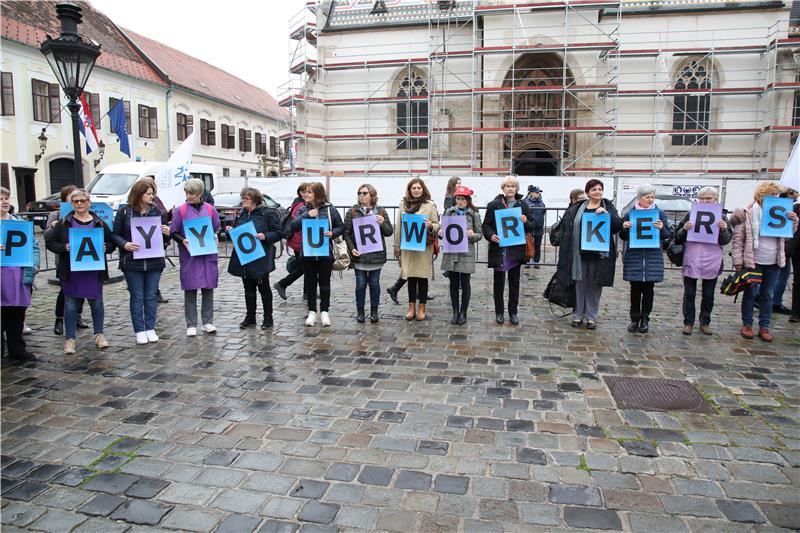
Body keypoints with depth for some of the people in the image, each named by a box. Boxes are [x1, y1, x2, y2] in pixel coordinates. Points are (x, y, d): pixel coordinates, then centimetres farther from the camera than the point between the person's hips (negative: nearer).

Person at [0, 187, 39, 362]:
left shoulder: (19, 221, 14)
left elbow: (34, 244, 14)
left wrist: (34, 264, -1)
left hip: (20, 277, 4)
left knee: (17, 315, 11)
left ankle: (17, 349, 21)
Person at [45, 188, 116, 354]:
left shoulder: (100, 223, 6)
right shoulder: (63, 223, 4)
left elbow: (112, 243, 10)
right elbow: (50, 242, 5)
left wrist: (105, 247, -11)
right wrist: (64, 248, -13)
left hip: (94, 272, 1)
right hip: (71, 272, -1)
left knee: (97, 303, 8)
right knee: (70, 305, 5)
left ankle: (99, 334, 23)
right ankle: (70, 338, 15)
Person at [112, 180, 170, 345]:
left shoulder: (156, 211, 5)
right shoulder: (124, 211, -2)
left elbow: (162, 236, 12)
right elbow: (115, 234, 1)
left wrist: (167, 233, -10)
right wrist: (125, 244, -17)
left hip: (154, 262, 2)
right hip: (132, 262, -2)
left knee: (150, 296, 8)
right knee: (137, 297, 5)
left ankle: (150, 329, 19)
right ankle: (139, 331, 13)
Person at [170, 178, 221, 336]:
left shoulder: (210, 209, 6)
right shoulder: (180, 210, 1)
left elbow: (217, 229, 14)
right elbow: (173, 232, 3)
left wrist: (214, 238, -6)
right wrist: (182, 240, -15)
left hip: (208, 255, 2)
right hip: (189, 256, -2)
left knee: (208, 289, 6)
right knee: (190, 290, 2)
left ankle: (208, 322, 17)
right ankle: (191, 325, 10)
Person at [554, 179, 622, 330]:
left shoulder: (608, 207, 6)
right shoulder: (577, 208, 6)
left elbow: (619, 226, -4)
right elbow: (566, 227, 6)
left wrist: (606, 213, -17)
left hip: (599, 254, 0)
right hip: (579, 252, 0)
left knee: (595, 284, 6)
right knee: (579, 282, 6)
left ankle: (591, 316, 17)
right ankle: (578, 315, 17)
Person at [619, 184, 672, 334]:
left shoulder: (660, 213, 4)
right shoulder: (629, 214, 4)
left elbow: (667, 236, 6)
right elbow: (623, 237, 8)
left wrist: (661, 228, -15)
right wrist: (624, 228, -13)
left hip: (653, 257, 0)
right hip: (634, 256, 0)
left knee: (648, 289, 6)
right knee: (635, 289, 5)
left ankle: (645, 319, 16)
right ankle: (634, 319, 15)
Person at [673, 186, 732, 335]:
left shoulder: (722, 218, 6)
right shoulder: (690, 215, 5)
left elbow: (726, 240, 3)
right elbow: (678, 237, 5)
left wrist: (724, 229, -17)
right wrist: (684, 229, -15)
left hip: (711, 262, 1)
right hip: (691, 260, -1)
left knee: (708, 295, 10)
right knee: (689, 294, 4)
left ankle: (705, 323, 23)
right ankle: (688, 322, 14)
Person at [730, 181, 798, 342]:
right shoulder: (747, 213, -7)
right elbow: (738, 239, -7)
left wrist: (793, 220, -2)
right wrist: (738, 260, -12)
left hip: (773, 263, 4)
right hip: (753, 262, -4)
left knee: (767, 295, 10)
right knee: (750, 293, 7)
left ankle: (764, 327, 18)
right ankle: (747, 325, 18)